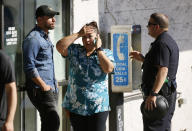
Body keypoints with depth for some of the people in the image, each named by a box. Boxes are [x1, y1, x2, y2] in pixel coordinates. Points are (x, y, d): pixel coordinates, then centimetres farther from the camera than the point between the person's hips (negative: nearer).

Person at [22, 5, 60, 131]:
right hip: (39, 89, -10)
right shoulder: (33, 39, -12)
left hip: (51, 89, 10)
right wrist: (43, 86, -16)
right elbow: (29, 67, -18)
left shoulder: (46, 37, 19)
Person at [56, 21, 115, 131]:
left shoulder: (106, 53, 5)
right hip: (76, 106, 2)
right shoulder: (75, 51, 7)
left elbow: (108, 69, -15)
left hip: (98, 107, -2)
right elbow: (60, 46, -10)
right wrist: (78, 34, -7)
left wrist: (98, 49, -6)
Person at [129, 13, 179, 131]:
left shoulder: (161, 44, -16)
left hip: (160, 92, -11)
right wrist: (142, 59, 24)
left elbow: (163, 70, -27)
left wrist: (153, 94, -34)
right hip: (170, 92, 11)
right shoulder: (170, 41, 18)